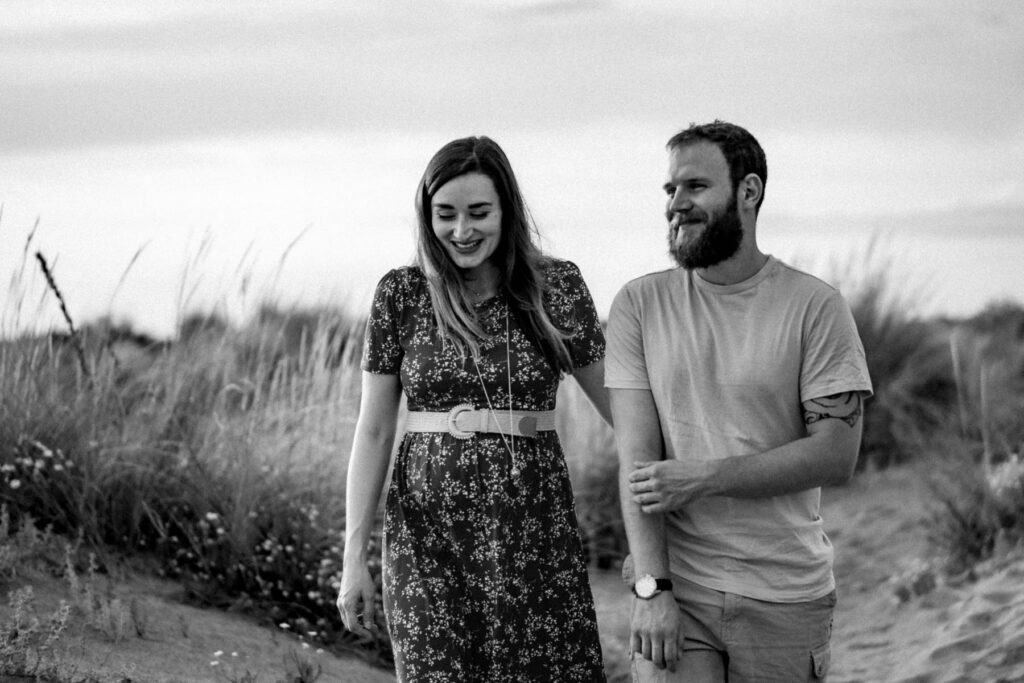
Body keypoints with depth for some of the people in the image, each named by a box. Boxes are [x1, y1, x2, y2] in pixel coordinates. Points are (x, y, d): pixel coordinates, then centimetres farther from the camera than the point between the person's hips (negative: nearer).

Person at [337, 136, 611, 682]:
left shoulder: (556, 287, 2)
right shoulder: (401, 294, 2)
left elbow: (618, 403, 7)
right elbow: (374, 431, 3)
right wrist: (354, 555, -1)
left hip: (536, 529, 0)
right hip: (429, 530, 0)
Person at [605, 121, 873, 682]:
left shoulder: (815, 306, -2)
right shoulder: (638, 305, 2)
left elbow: (836, 453, -7)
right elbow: (636, 458, -4)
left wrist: (704, 478, -15)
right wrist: (651, 588, -14)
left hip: (787, 599, 0)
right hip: (676, 592, 0)